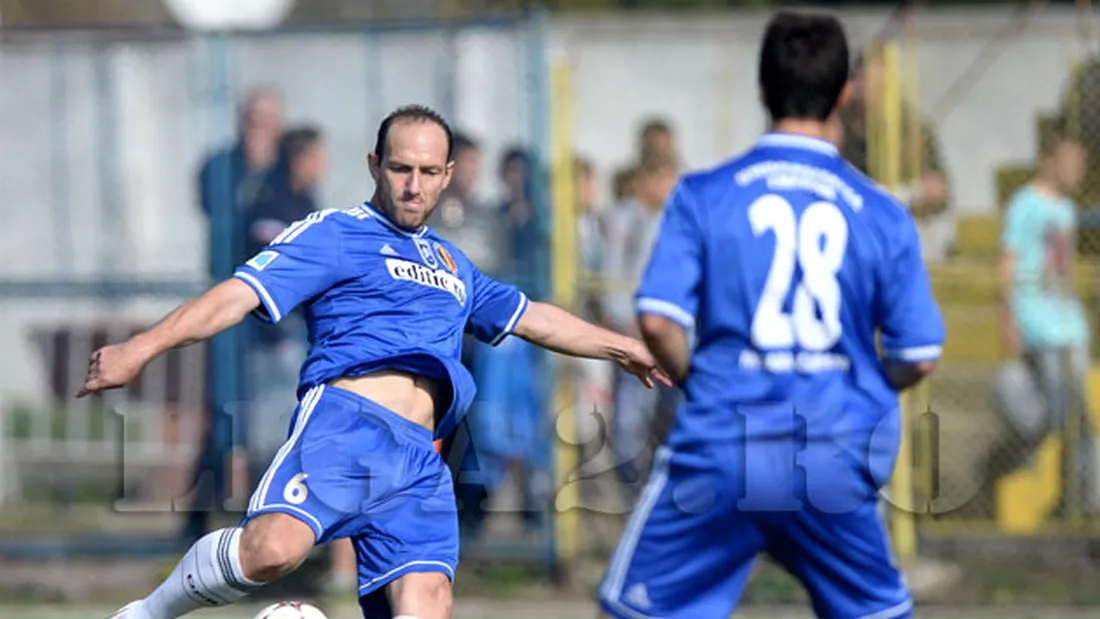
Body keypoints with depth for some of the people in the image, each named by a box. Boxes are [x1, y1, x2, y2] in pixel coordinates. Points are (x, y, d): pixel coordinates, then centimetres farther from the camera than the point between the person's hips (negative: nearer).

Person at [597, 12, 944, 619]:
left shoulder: (704, 195, -1)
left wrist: (697, 381, 10)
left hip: (719, 452, -1)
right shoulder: (882, 215, 2)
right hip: (834, 464, 1)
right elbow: (917, 356, 3)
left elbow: (658, 319, -9)